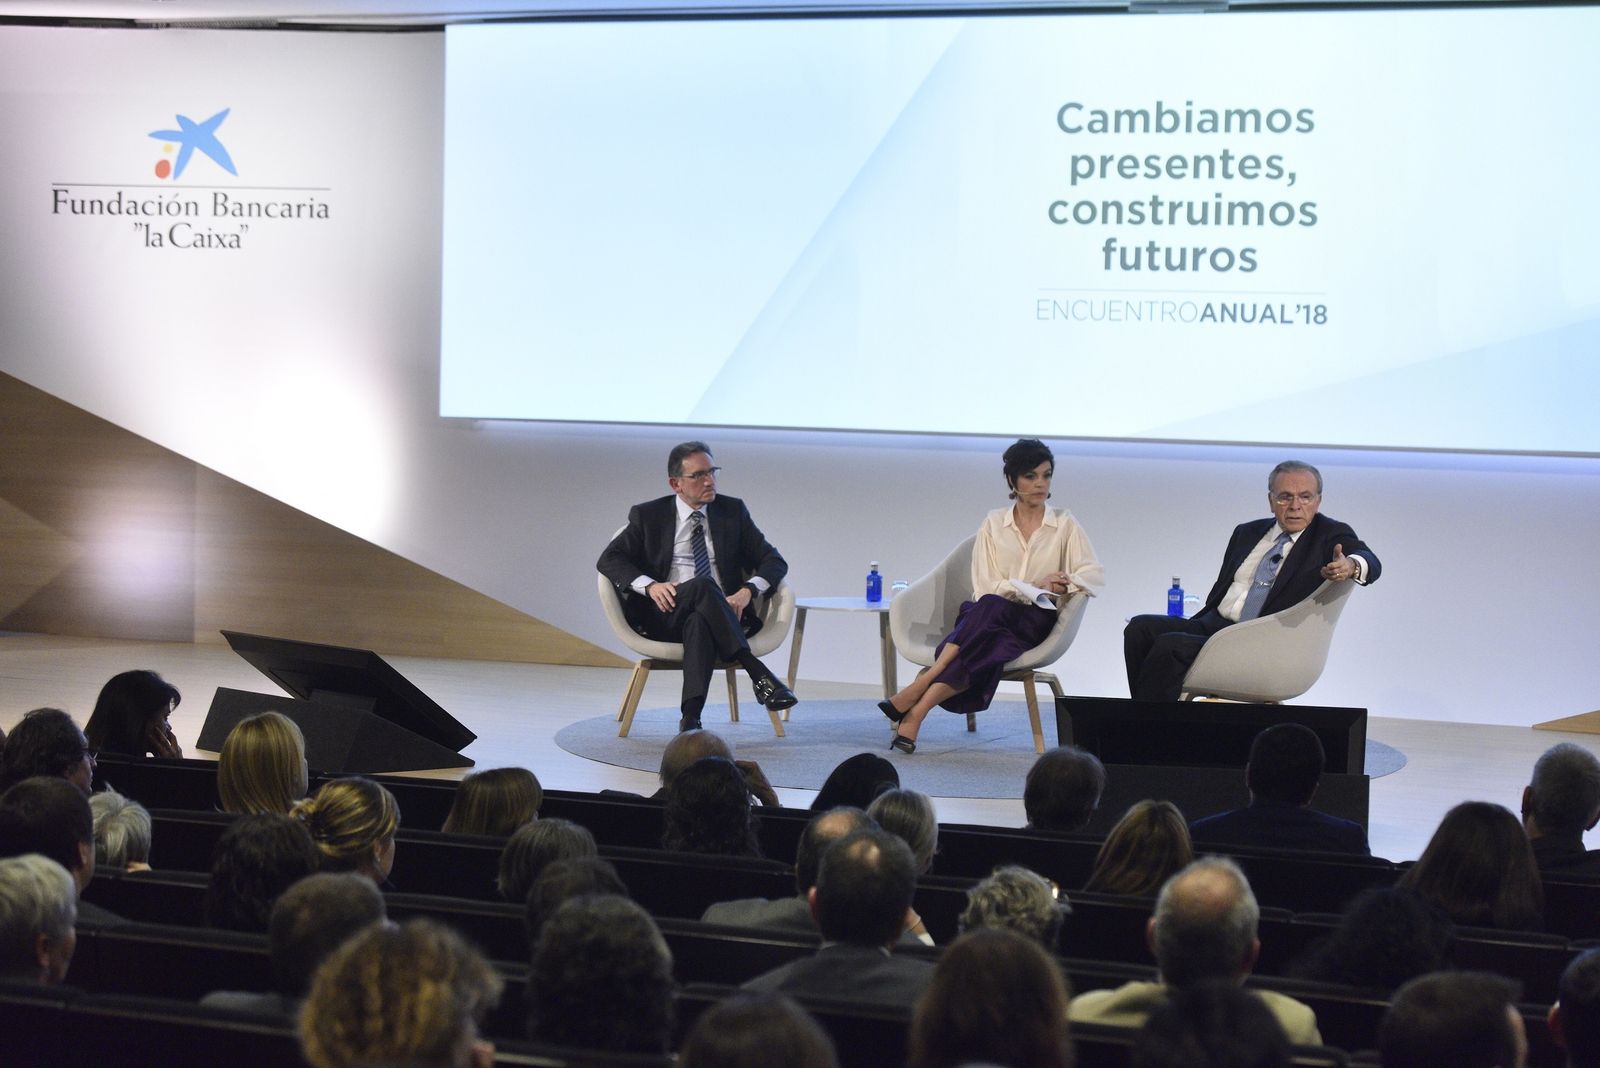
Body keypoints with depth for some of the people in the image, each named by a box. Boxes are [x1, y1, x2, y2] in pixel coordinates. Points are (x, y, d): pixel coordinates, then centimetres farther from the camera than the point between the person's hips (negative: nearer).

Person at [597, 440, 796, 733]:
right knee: (702, 585, -35)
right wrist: (650, 585, -16)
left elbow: (774, 561, 11)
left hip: (723, 614, 1)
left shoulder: (733, 511, 16)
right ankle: (758, 673, -44)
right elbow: (609, 559, 4)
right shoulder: (648, 516, 12)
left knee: (699, 623, -38)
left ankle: (691, 717, -51)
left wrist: (748, 591, -11)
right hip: (665, 616, -1)